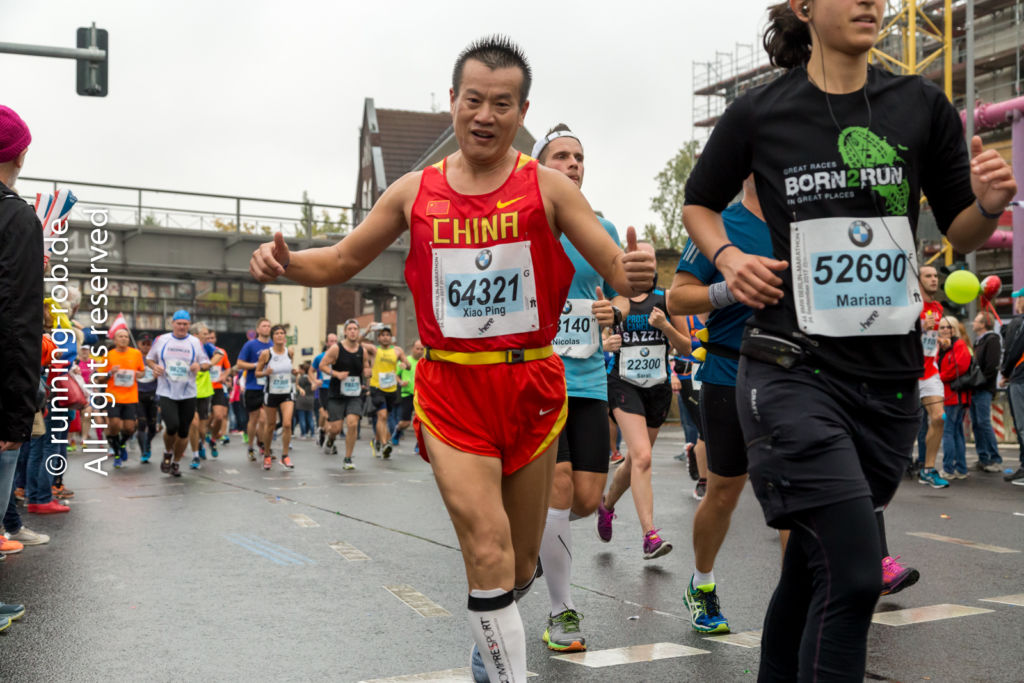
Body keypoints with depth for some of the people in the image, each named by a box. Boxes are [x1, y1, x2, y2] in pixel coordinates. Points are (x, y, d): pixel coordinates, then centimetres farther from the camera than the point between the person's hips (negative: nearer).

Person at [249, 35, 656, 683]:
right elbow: (342, 261, 12)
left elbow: (616, 267, -7)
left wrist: (636, 273, -31)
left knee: (521, 564, 13)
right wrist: (285, 261, -8)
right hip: (450, 387, 0)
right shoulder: (415, 191, 3)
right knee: (488, 552, -13)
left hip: (531, 384, 1)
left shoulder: (547, 187, -2)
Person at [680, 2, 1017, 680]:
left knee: (817, 561, 17)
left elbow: (961, 233, 11)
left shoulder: (922, 105, 4)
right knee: (853, 572, -16)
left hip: (890, 377, 4)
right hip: (793, 371, -4)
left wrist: (990, 205, -11)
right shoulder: (759, 113, -2)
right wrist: (727, 256, -5)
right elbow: (699, 202, 14)